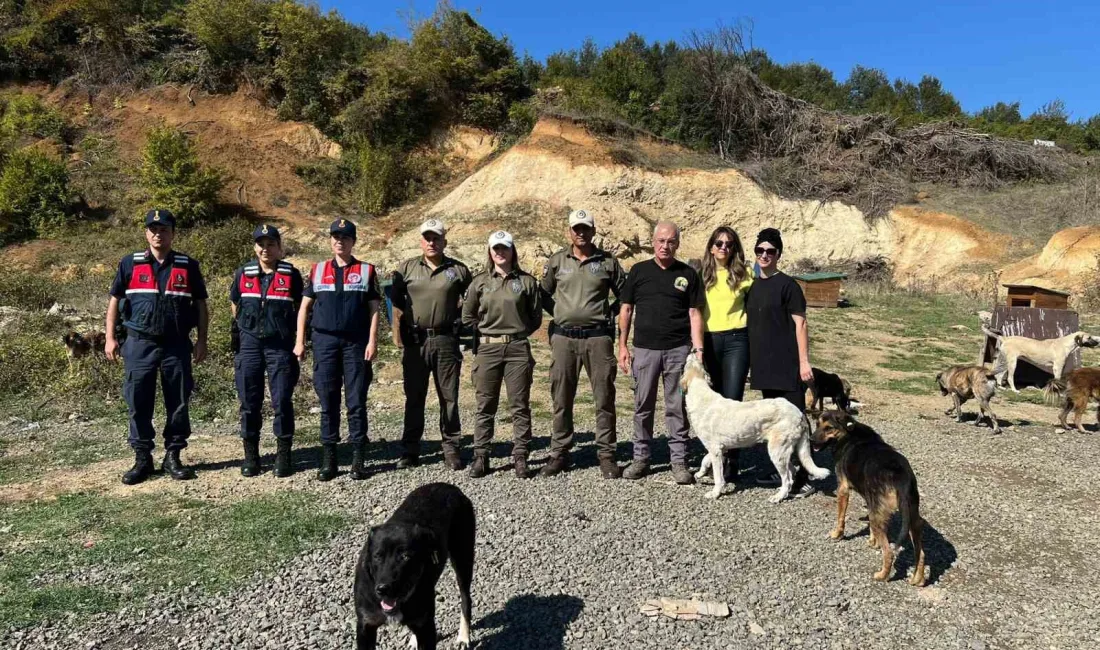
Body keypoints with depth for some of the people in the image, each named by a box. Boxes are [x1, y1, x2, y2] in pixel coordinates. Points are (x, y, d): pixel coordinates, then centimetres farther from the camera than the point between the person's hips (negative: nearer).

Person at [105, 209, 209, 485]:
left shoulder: (188, 266, 4)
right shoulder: (130, 264, 5)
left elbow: (201, 306, 6)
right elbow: (115, 301, 9)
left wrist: (201, 341, 1)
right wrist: (110, 338, 1)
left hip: (177, 345, 0)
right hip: (139, 344, 0)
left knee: (178, 403, 4)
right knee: (138, 403, 4)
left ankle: (173, 456, 16)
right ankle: (142, 458, 15)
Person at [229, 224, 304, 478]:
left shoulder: (291, 274, 1)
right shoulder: (243, 273, 7)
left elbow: (300, 309, 6)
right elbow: (235, 306, 20)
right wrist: (240, 334, 17)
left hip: (280, 345, -2)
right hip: (249, 344, 2)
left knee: (282, 401, 0)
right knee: (249, 402, 7)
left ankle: (284, 455, 11)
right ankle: (250, 455, 18)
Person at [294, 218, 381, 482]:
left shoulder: (367, 271, 6)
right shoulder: (317, 270, 11)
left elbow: (373, 309, 3)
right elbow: (305, 306, 11)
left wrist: (372, 341, -7)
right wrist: (300, 341, 4)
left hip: (356, 343, -2)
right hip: (325, 342, 2)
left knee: (356, 402, 1)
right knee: (327, 402, 5)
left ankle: (359, 458, 8)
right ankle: (328, 458, 13)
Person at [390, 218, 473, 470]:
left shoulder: (459, 270, 4)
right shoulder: (406, 268, 6)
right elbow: (396, 303, 9)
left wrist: (460, 321, 4)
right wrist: (398, 336, 2)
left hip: (446, 341, -1)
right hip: (415, 341, 1)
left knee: (449, 397, 5)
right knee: (414, 397, 8)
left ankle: (451, 448, 16)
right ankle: (410, 449, 17)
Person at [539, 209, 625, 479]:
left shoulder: (608, 262, 5)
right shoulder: (556, 261, 8)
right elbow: (543, 294, 16)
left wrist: (608, 312, 4)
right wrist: (560, 314, 8)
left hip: (598, 337, -1)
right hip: (564, 337, 1)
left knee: (604, 398, 1)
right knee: (561, 399, 7)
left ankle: (606, 455, 11)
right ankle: (559, 454, 18)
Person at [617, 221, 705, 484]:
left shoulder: (688, 274, 6)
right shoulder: (639, 271, 6)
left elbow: (695, 314, 4)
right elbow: (626, 309, 8)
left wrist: (698, 348, -6)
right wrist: (622, 346, 2)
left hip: (678, 349, 0)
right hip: (645, 348, 1)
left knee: (677, 407, 4)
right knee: (642, 406, 8)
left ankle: (679, 461, 14)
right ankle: (640, 458, 19)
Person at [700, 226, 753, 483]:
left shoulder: (744, 273, 4)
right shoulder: (702, 274, 8)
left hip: (736, 340, -2)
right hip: (709, 340, 3)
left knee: (732, 401, -8)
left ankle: (732, 461, -1)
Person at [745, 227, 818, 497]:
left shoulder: (787, 284, -6)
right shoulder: (753, 286, 13)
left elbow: (800, 323, -9)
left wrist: (804, 361, -15)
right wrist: (751, 361, 15)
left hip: (788, 366, -7)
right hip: (765, 366, 7)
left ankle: (803, 479, 1)